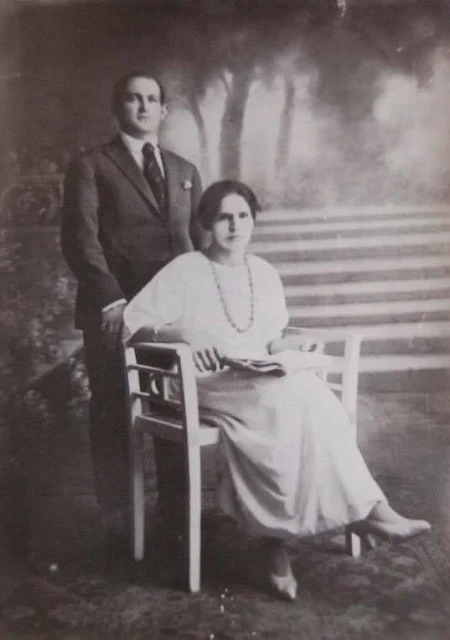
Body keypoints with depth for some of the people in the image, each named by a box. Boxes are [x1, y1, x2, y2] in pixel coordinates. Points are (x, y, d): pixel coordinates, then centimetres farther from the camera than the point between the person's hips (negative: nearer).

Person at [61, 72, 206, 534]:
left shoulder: (186, 171, 20)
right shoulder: (91, 166, 4)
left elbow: (199, 241, 20)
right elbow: (79, 239, -6)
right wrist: (111, 299, -18)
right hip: (116, 314, -4)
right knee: (115, 416, 3)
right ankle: (119, 521, 17)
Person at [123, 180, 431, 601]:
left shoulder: (265, 274, 16)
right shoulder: (185, 270, 0)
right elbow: (133, 325, -7)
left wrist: (288, 346, -1)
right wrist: (183, 337, -24)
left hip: (262, 382, 5)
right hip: (207, 385, -4)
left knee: (300, 396, -32)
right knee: (296, 395, -32)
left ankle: (279, 536, -28)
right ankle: (364, 509, -24)